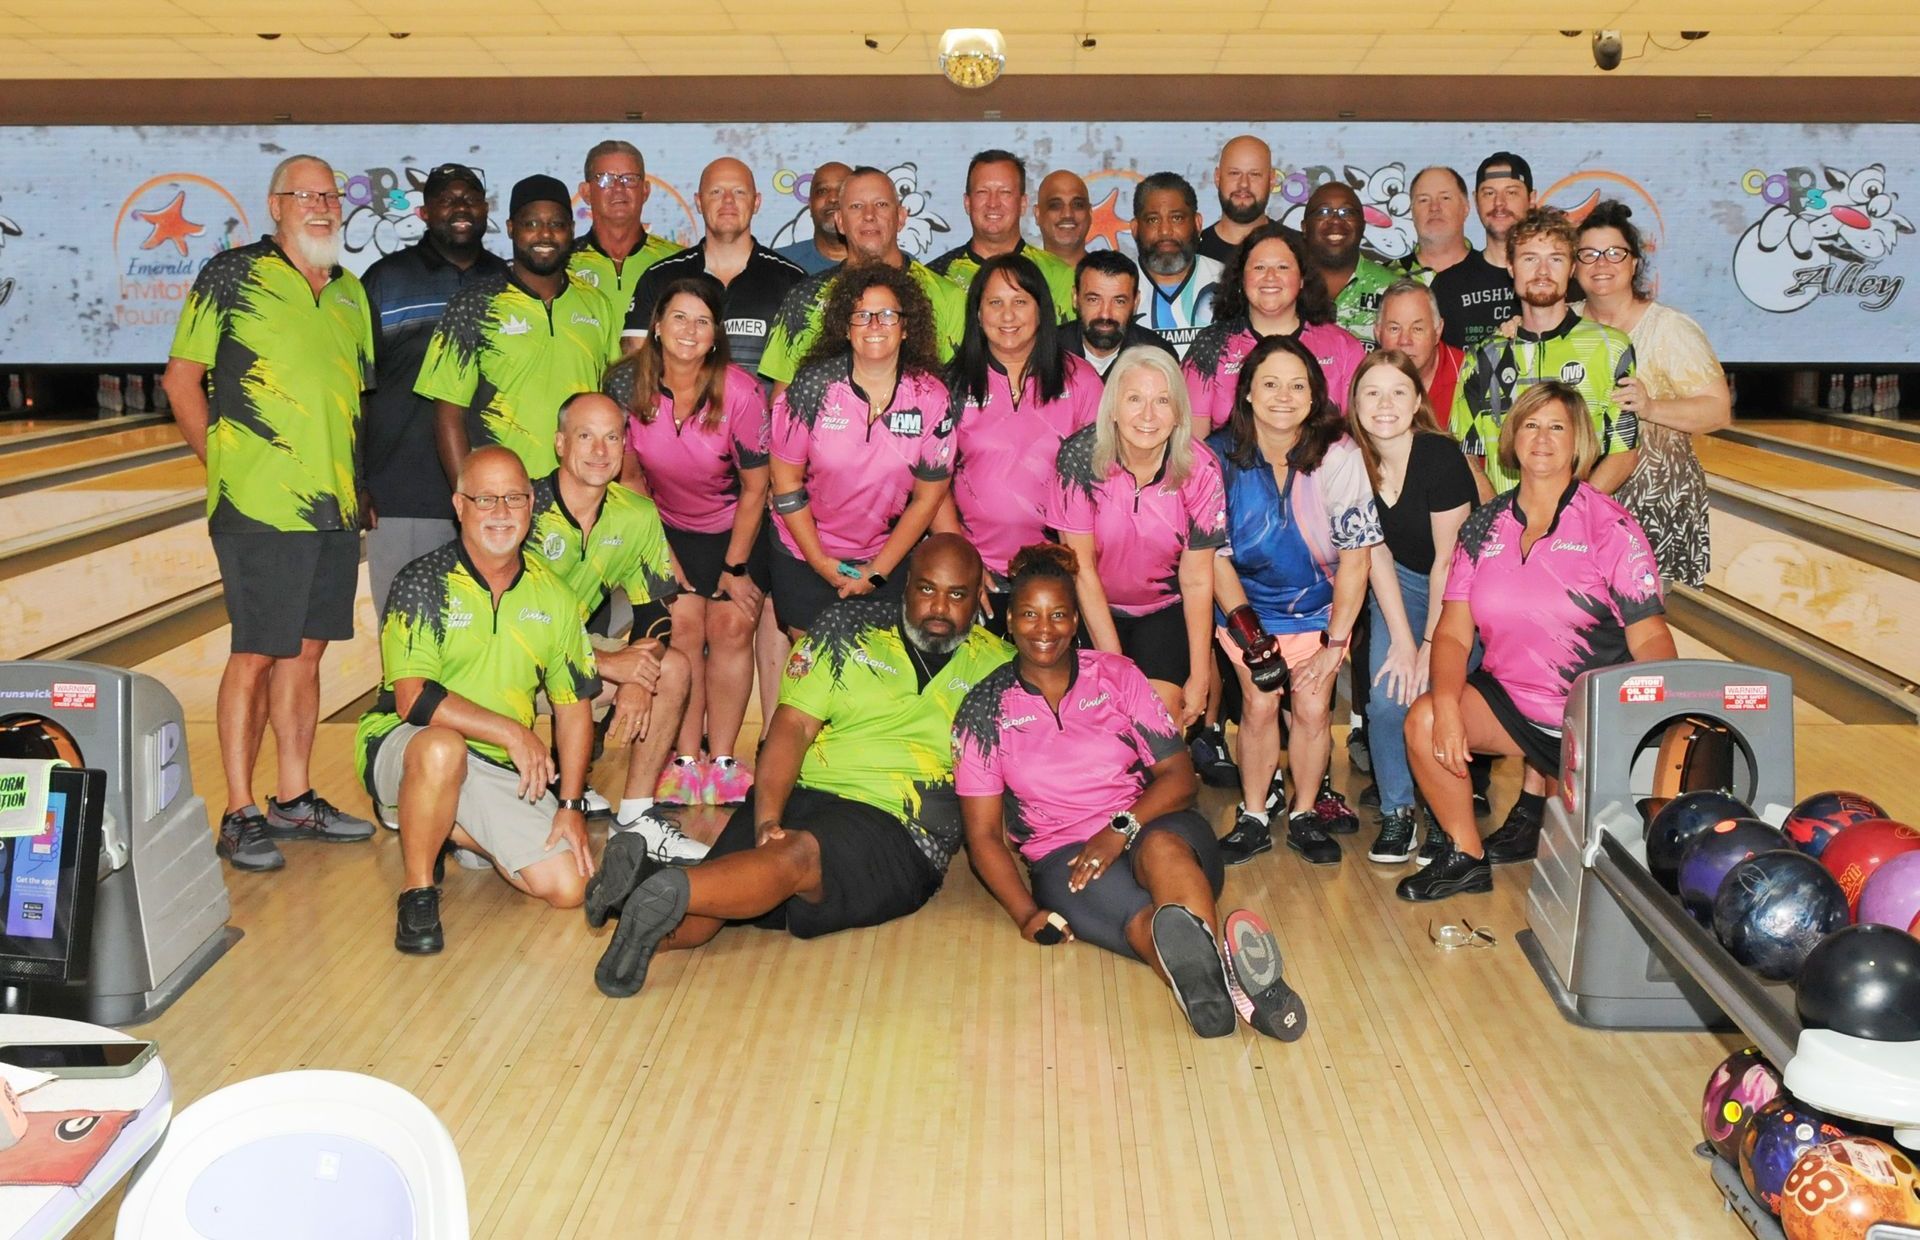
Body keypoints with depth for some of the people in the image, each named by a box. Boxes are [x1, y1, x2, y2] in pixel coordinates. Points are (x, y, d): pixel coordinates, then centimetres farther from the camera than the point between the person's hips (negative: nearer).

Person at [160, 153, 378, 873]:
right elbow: (182, 378, -1)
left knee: (306, 652, 12)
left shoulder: (350, 292, 14)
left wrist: (356, 480, 13)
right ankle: (239, 815, 7)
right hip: (260, 508, -6)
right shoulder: (234, 275, -3)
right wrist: (223, 461, -5)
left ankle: (295, 800, 23)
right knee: (254, 657, -2)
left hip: (335, 508, 6)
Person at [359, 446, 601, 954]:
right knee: (442, 747, -40)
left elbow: (573, 704, 7)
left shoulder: (552, 596, 4)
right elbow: (413, 699, -19)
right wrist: (511, 731, -23)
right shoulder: (422, 584, -9)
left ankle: (456, 830, 17)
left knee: (568, 887, -8)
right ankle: (417, 892, -18)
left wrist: (570, 805, -2)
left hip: (505, 770, 5)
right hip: (404, 745, -4)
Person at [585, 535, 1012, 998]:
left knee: (801, 853, -38)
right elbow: (794, 725, 2)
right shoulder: (849, 628, 12)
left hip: (897, 834, -4)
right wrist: (767, 820, -13)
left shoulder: (995, 666, 14)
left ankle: (664, 893, -57)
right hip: (806, 795, 4)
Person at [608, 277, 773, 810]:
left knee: (731, 626, -12)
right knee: (684, 626, -11)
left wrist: (735, 569, -7)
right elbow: (630, 474, -3)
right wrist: (662, 556, -3)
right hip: (669, 526, 1)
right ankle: (686, 760, -4)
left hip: (735, 527, -1)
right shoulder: (627, 384, -15)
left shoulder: (740, 392, -22)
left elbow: (755, 487, -11)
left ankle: (722, 761, -3)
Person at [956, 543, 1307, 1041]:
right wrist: (1025, 912, -13)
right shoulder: (985, 710, 7)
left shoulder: (1115, 675, 10)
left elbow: (1179, 775, 5)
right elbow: (983, 834, 4)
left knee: (1163, 849, -38)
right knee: (1144, 920, -35)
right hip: (1064, 855, -1)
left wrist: (1122, 829, -14)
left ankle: (1205, 971, -66)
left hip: (1152, 824, 1)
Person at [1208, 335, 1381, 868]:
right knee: (1260, 704, -7)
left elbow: (1355, 556, -13)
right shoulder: (1221, 456, -17)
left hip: (1319, 606, 0)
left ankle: (1306, 816, 14)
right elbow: (1216, 554, -11)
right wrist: (1249, 633, -18)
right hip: (1249, 604, 0)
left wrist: (1336, 643, -13)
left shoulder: (1338, 456, -19)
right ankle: (1253, 819, 10)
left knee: (1312, 707, -6)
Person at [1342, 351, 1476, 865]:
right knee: (1387, 697, -14)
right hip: (1400, 586, 3)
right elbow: (1375, 555, -8)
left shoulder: (1440, 456, -24)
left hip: (1460, 590, -3)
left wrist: (1431, 644, -16)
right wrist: (1401, 640, -13)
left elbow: (1448, 559, -19)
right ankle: (1396, 812, 4)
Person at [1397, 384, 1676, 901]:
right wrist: (1447, 709, -21)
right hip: (1507, 698, 3)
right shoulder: (1484, 526, 1)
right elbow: (1452, 632, -3)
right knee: (1424, 722, -22)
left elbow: (1650, 637, -13)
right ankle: (1466, 857, -2)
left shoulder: (1609, 526, -10)